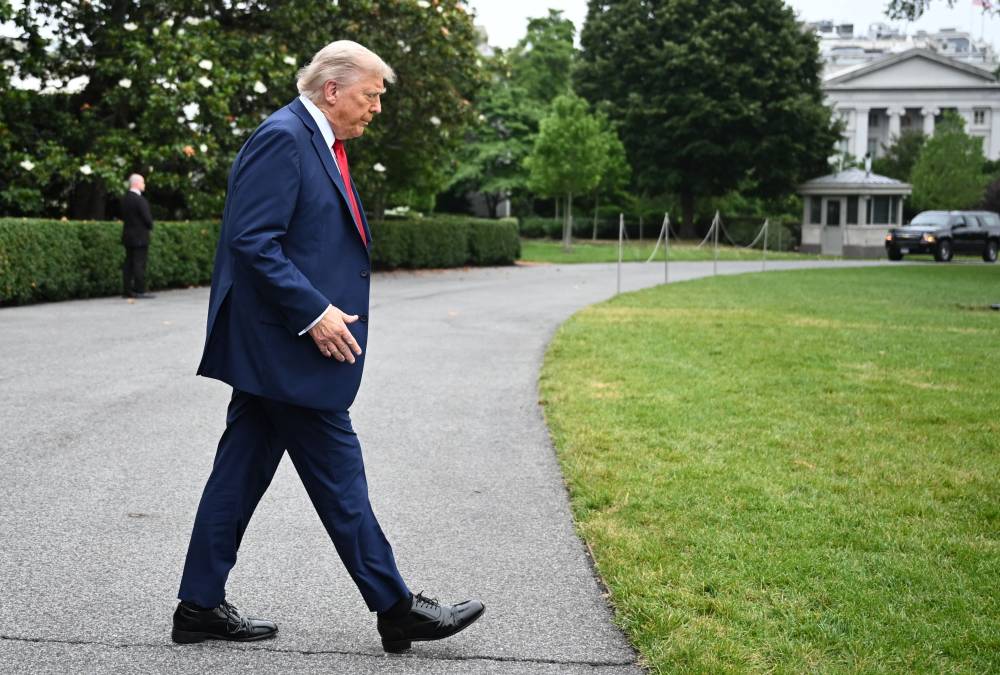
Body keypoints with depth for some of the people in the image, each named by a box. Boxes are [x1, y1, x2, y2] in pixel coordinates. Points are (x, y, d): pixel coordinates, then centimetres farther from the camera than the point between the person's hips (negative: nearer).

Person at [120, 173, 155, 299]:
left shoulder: (125, 199, 9)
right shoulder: (140, 199, -17)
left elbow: (124, 217, 13)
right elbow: (147, 218, -17)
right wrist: (150, 227, 4)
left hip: (128, 236, 8)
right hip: (140, 237, -8)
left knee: (129, 263, 9)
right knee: (140, 264, -5)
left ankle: (127, 290, 10)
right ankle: (139, 291, -5)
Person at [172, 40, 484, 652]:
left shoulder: (321, 144, 17)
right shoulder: (282, 137, -14)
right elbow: (253, 241, -21)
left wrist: (326, 313, 16)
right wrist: (314, 313, -21)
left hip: (270, 350, 10)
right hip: (286, 347, -10)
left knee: (242, 474, 12)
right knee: (338, 475, -2)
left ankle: (200, 607, 20)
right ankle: (396, 609, 7)